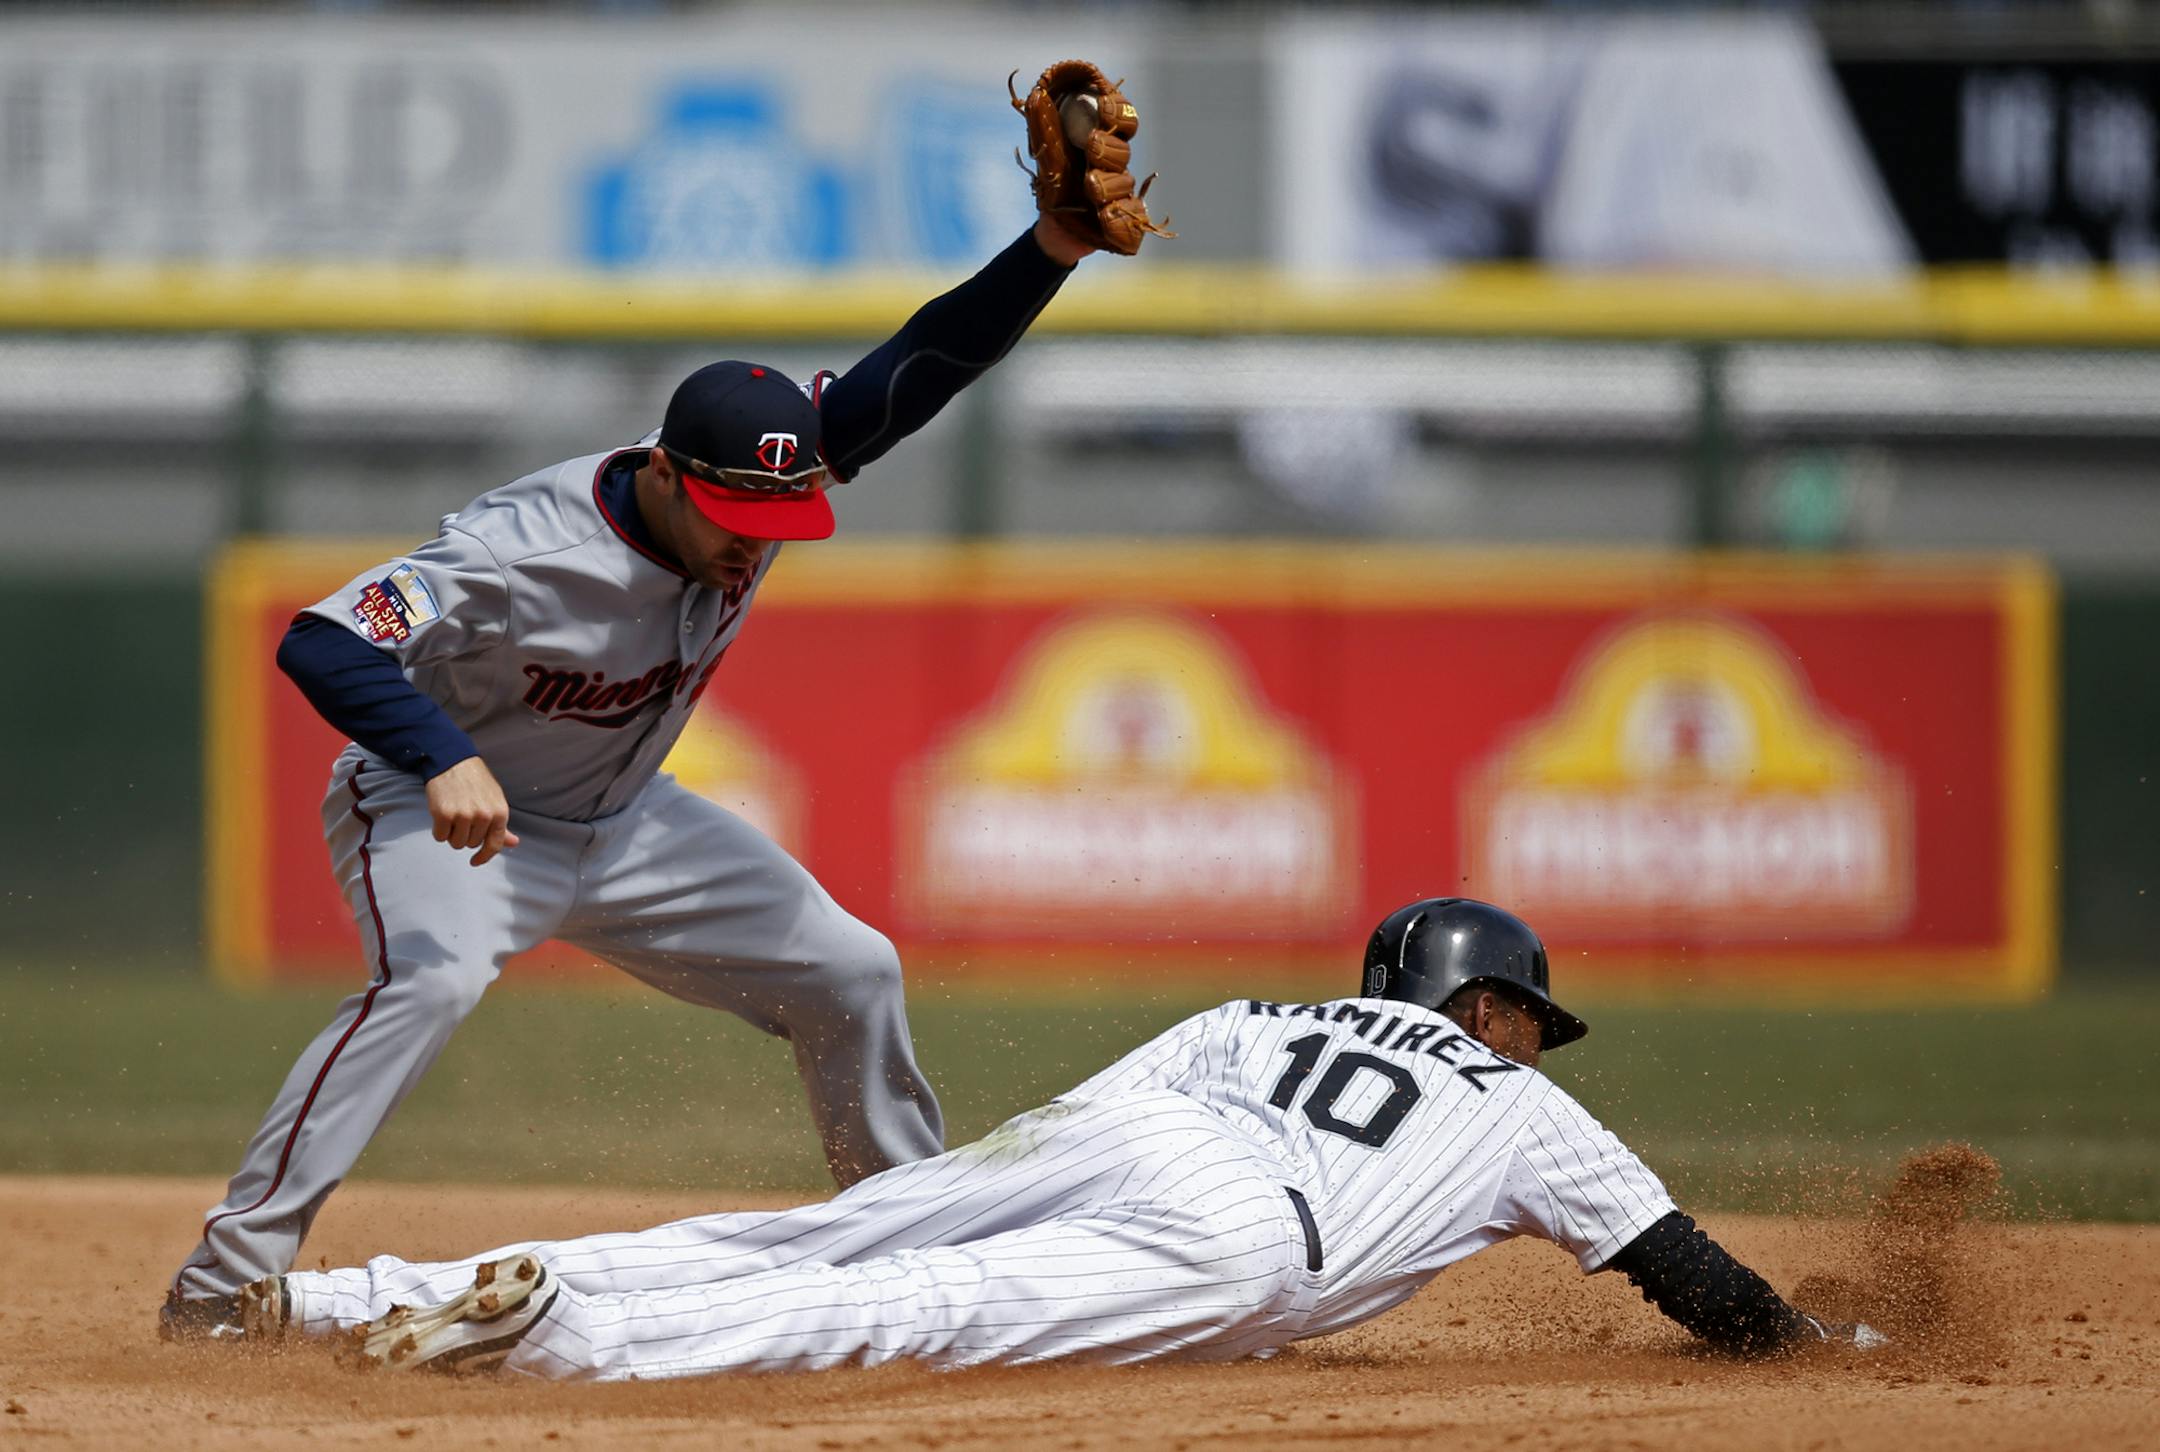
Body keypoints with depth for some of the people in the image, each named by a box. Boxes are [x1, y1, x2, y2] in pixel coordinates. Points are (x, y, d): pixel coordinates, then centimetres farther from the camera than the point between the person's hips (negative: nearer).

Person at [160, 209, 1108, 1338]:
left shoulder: (764, 484, -17)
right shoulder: (521, 556, -35)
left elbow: (922, 368, -20)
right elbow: (320, 644, -42)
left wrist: (1052, 248, -35)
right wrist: (448, 759, -56)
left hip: (623, 822, 7)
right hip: (438, 812, -7)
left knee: (850, 972, 3)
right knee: (431, 977, -36)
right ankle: (226, 1279, -34)